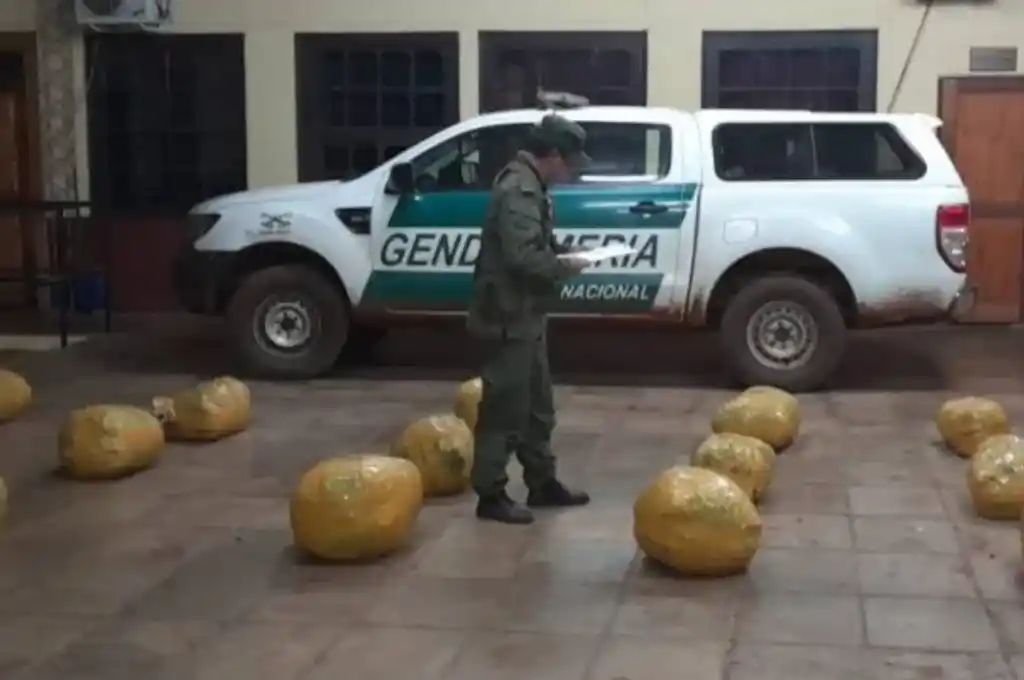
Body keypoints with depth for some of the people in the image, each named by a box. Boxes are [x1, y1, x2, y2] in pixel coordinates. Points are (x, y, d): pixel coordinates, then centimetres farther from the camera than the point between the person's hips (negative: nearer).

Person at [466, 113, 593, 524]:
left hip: (525, 316, 11)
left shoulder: (527, 185, 14)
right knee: (505, 407, -4)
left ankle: (542, 483, 28)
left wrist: (560, 253, 7)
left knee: (536, 405, 18)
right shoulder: (519, 190, -20)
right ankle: (490, 495, 4)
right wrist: (563, 267, -13)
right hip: (510, 318, -11)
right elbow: (521, 257, -28)